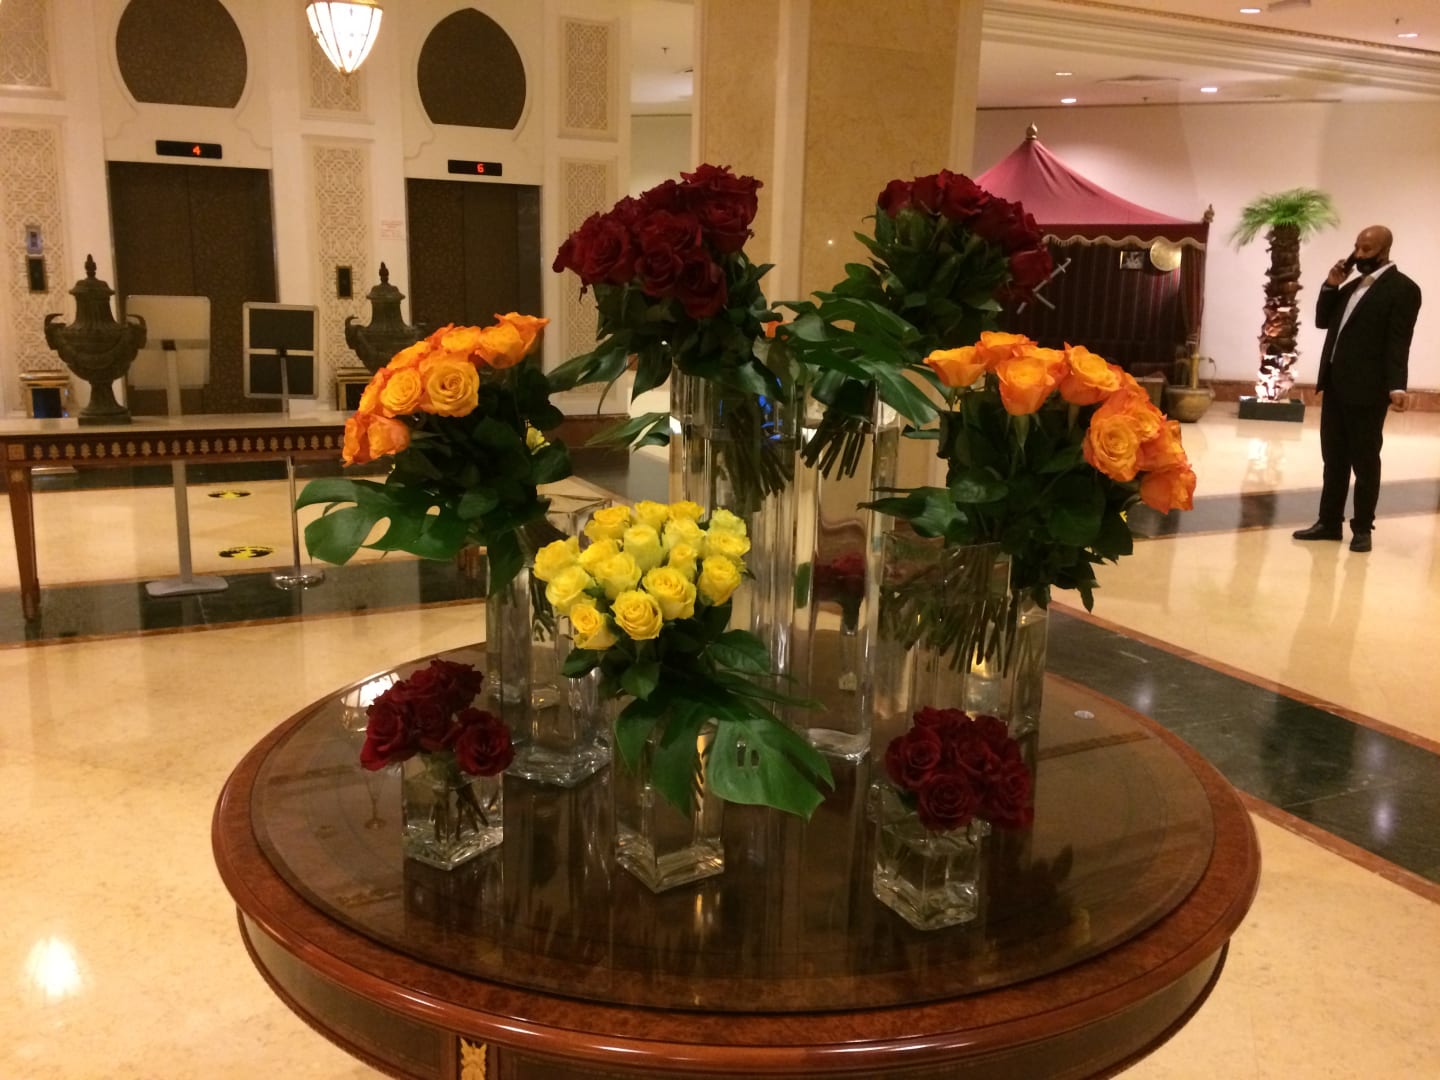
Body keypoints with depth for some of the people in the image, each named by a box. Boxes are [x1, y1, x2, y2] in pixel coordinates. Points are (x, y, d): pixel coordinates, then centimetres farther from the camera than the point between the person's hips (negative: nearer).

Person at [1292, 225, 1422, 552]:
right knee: (1334, 459, 12)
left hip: (1366, 389, -7)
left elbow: (1398, 343, -14)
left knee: (1364, 461, 3)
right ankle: (1329, 522, 20)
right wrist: (1331, 286, 4)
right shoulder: (1353, 286, 17)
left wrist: (1396, 386, -24)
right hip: (1335, 385, 7)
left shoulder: (1402, 289, -7)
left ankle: (1362, 528, 12)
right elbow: (1323, 322, 17)